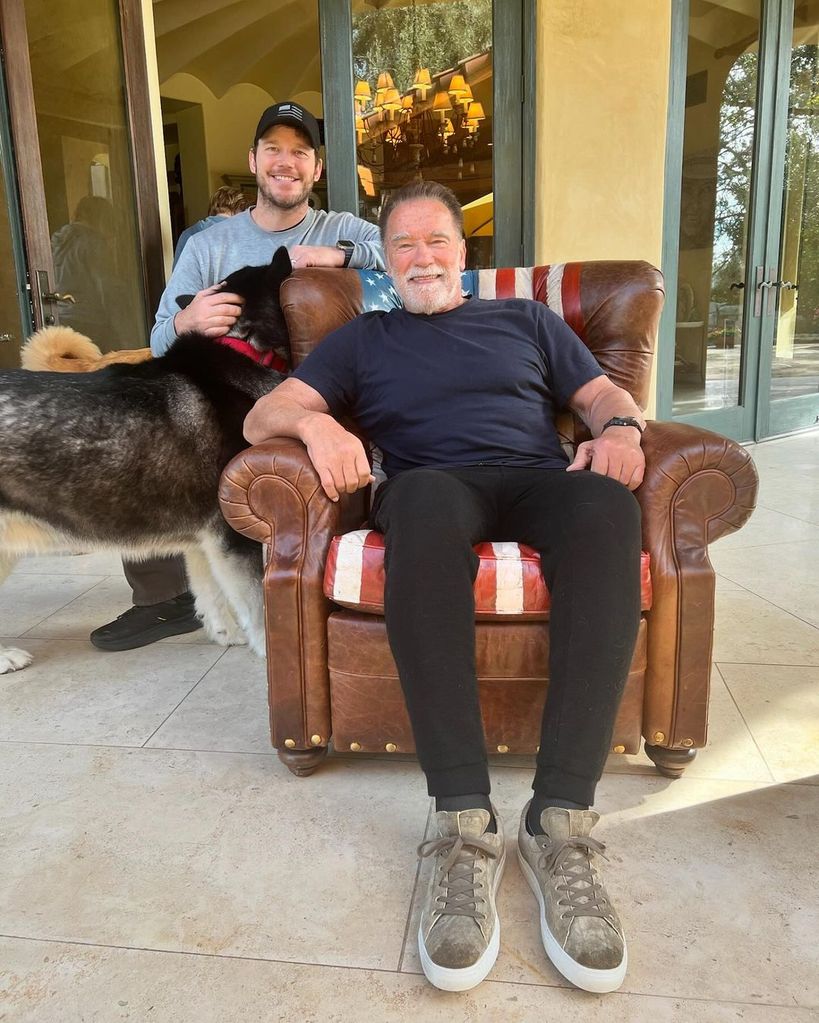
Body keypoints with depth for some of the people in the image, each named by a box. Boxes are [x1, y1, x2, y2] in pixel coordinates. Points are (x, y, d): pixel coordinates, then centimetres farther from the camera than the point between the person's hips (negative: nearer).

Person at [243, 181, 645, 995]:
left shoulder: (527, 319, 30)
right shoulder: (362, 339, 25)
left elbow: (603, 394, 22)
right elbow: (260, 418, 14)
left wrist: (620, 426, -4)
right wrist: (314, 420, -11)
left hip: (539, 478, 2)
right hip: (433, 487, -1)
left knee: (607, 504, -35)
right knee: (422, 499, -39)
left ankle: (560, 820, -36)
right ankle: (464, 823, -38)